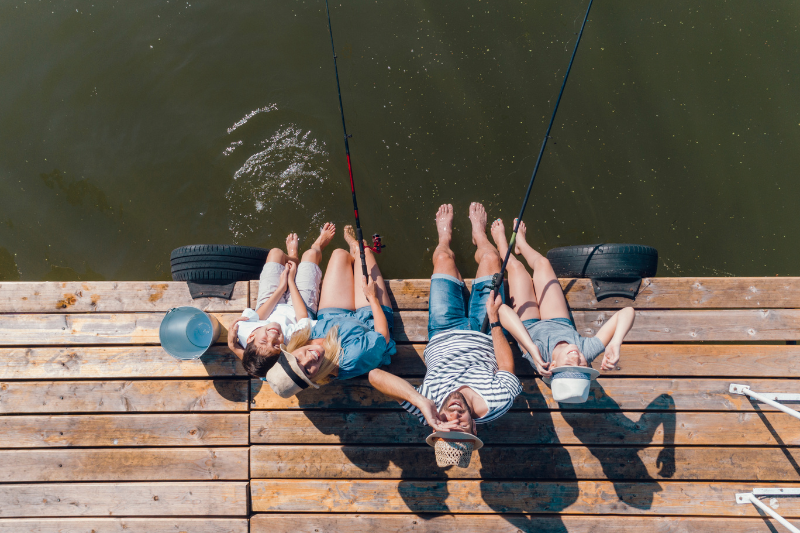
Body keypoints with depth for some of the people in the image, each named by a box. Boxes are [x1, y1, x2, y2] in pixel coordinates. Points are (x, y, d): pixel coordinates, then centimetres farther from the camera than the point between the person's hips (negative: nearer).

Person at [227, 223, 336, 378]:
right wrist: (290, 281, -19)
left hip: (269, 306, 2)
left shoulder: (242, 331, -46)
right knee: (310, 253, 7)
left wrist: (281, 287, -22)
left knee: (276, 253, 11)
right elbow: (303, 317, -30)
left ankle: (292, 256, 51)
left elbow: (256, 316, -26)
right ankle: (318, 245, 49)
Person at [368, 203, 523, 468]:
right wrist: (495, 320, -26)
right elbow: (507, 367, -21)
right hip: (483, 336, 0)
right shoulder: (497, 403, -40)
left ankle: (445, 235, 53)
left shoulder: (427, 410, -41)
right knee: (490, 257, 7)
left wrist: (419, 401, -59)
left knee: (444, 258, 11)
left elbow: (376, 374, -48)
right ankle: (479, 233, 48)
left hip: (443, 337, 0)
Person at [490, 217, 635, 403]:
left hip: (530, 327, -2)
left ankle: (501, 242, 52)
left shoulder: (540, 358, -52)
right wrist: (615, 344, -64)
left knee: (516, 266, 12)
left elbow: (504, 311, -62)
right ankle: (520, 242, 55)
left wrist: (532, 349, -72)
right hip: (561, 324, 2)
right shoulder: (588, 352, -46)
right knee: (542, 263, 15)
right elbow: (627, 312, -49)